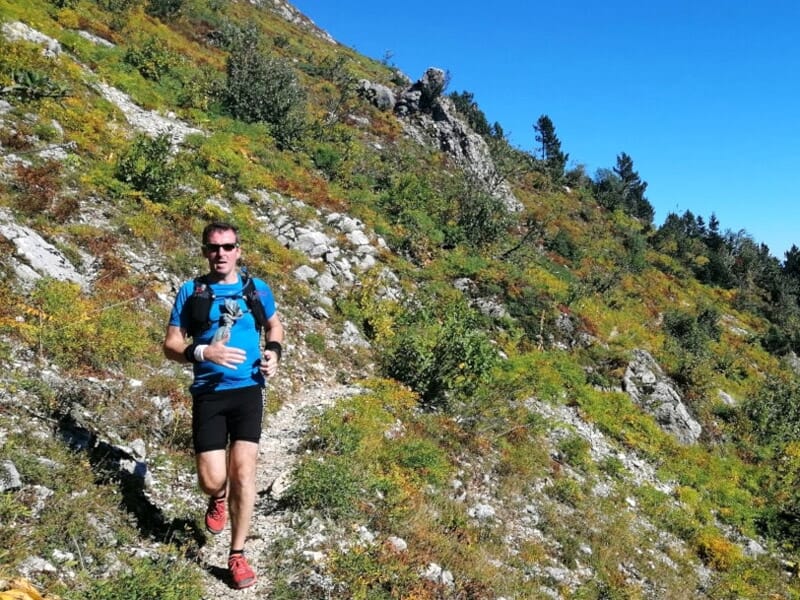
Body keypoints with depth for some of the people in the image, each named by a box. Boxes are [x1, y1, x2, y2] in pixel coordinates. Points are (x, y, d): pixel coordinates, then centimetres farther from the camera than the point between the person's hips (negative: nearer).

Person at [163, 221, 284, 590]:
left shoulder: (257, 290, 6)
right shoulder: (191, 292, 2)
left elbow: (275, 325, 24)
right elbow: (171, 346, 2)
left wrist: (274, 351, 4)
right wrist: (202, 352, -19)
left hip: (247, 390, 0)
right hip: (208, 394, 0)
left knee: (243, 472, -7)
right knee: (211, 480, -3)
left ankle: (237, 555, 12)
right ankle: (219, 497, 38)